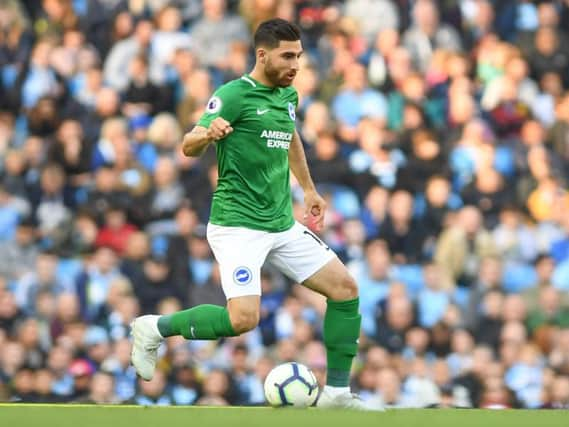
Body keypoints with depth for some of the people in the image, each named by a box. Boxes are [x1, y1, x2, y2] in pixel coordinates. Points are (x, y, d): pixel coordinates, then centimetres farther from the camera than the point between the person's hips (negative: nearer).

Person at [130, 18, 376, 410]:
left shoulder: (288, 96, 11)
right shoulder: (234, 95, -12)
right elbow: (189, 147, -19)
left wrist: (309, 190, 34)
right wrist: (208, 134, -41)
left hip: (283, 225, 8)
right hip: (238, 226, -8)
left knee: (345, 288, 1)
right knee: (244, 318, -22)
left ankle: (337, 392, 9)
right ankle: (155, 329, 0)